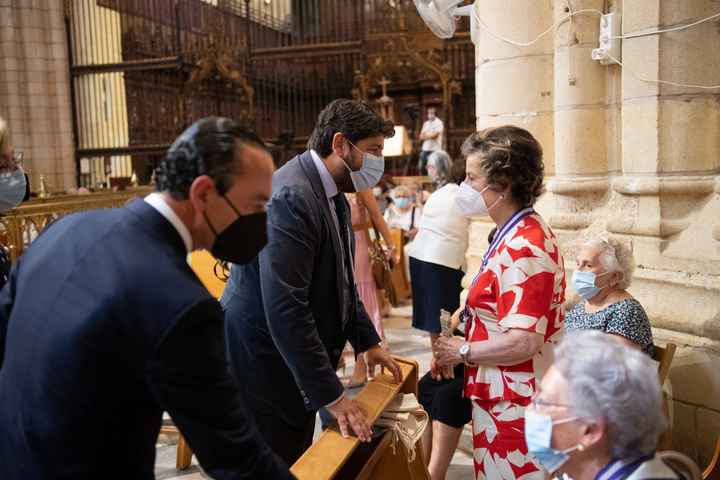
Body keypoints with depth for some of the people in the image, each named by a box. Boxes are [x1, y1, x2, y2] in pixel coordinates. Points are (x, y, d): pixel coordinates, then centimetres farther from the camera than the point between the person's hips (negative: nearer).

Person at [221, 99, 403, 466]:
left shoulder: (332, 194, 8)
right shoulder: (290, 197, -25)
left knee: (300, 467, 20)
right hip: (264, 370, -9)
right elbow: (285, 308, -30)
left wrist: (367, 342, 14)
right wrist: (331, 395, -26)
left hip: (297, 370, 10)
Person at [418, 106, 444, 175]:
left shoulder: (439, 123, -2)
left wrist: (426, 136, -1)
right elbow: (421, 136, 10)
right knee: (421, 167, 4)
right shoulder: (426, 123, 17)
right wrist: (430, 136, -6)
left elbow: (435, 135, -13)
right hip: (425, 148, 6)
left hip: (434, 149, -6)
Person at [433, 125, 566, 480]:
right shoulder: (519, 235, 11)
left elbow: (523, 342, -28)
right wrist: (449, 352, 9)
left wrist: (462, 351, -13)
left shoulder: (523, 249, -23)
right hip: (505, 399, 10)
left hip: (513, 407, -10)